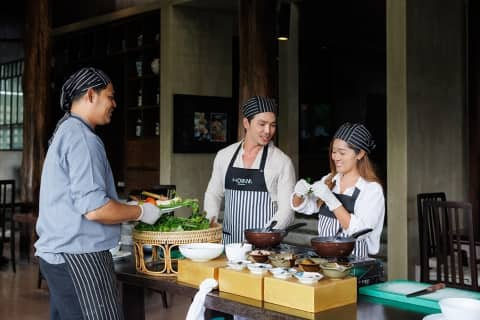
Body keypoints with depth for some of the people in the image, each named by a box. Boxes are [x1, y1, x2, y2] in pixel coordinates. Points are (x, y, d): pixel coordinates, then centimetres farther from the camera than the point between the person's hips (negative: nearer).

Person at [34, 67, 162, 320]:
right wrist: (140, 212, -7)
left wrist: (126, 208, 17)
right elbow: (94, 208, -22)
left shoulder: (65, 132, 17)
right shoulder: (82, 138, -15)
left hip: (58, 254, 10)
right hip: (79, 257, -10)